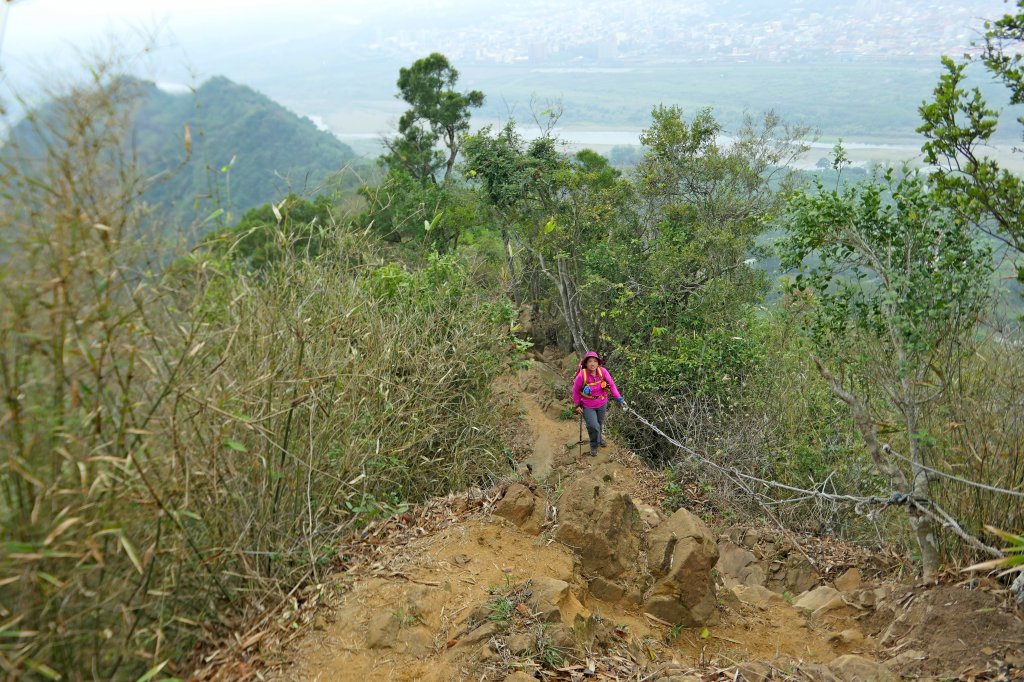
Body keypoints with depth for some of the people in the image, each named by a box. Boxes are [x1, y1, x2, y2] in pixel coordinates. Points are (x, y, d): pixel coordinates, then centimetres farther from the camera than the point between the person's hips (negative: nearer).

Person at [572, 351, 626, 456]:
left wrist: (619, 398, -13)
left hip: (602, 404, 3)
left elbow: (612, 385, -9)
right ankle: (594, 446, 19)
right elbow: (575, 390, -10)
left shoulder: (603, 371, -20)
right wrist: (577, 405, -4)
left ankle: (599, 436, 58)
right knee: (593, 426, -12)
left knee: (600, 423, 22)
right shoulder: (582, 375, -26)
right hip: (588, 406, -3)